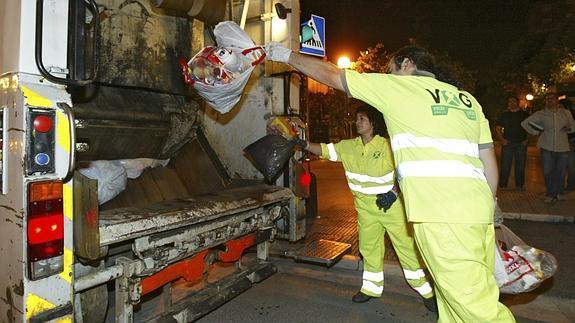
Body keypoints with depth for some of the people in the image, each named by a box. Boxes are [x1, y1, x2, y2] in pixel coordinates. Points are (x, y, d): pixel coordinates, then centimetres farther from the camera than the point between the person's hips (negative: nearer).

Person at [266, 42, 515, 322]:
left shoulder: (398, 85, 5)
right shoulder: (466, 99, 22)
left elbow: (331, 75, 11)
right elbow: (489, 160, 20)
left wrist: (287, 55, 24)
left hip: (441, 214, -7)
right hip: (477, 209, 8)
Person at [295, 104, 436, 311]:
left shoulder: (386, 146, -12)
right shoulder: (348, 147, 0)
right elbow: (324, 150, -2)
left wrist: (392, 193, -18)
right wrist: (304, 144, -17)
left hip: (391, 204, -4)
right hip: (365, 207, 4)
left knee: (405, 246, 3)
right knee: (369, 248, 13)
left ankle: (425, 291, 19)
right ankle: (371, 288, 31)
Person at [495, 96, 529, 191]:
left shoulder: (525, 114, 9)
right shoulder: (504, 115, 9)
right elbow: (498, 128, 8)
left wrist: (527, 139, 1)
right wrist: (502, 139, -4)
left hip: (521, 144, 1)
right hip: (508, 143, -1)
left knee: (520, 165, 6)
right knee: (505, 165, -3)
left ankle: (520, 185, 15)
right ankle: (503, 185, 2)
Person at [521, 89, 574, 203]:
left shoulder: (566, 113, 8)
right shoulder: (540, 114, 2)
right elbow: (524, 123, 5)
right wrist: (536, 132, -1)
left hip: (563, 147, 1)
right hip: (547, 147, -1)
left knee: (561, 172, 6)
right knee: (548, 172, 0)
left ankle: (559, 193, 25)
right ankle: (550, 194, 14)